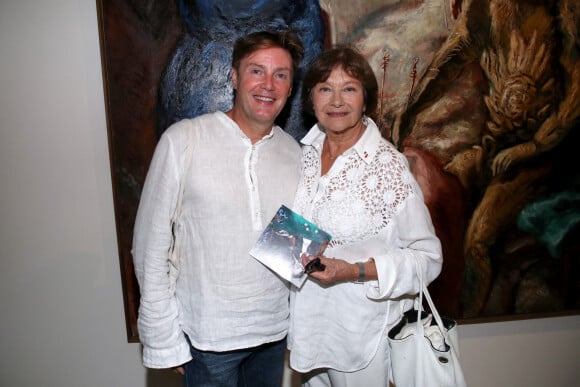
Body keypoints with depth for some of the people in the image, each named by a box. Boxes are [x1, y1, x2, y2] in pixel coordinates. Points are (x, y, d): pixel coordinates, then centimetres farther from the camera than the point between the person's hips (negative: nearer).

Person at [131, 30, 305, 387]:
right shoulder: (183, 141, -12)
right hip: (208, 335, -3)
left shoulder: (294, 152, 1)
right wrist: (164, 339, -8)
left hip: (275, 330, 4)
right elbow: (151, 246, -9)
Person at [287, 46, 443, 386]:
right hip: (306, 320, 5)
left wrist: (357, 272, -26)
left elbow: (427, 258, -15)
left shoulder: (389, 165, -19)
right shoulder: (305, 153, -2)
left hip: (361, 331, -5)